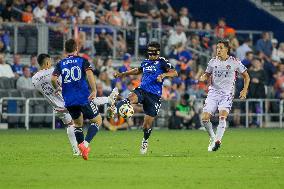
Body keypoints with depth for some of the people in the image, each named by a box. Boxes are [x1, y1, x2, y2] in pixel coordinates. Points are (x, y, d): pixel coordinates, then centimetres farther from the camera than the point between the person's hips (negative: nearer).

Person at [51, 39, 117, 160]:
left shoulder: (61, 64, 10)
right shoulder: (82, 61, 4)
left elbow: (53, 78, -4)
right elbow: (89, 73, -13)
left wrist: (57, 88, 16)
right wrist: (94, 90, -17)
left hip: (68, 100, 3)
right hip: (83, 98, -3)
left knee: (77, 123, 23)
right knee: (97, 120, 8)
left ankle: (81, 146, 14)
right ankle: (85, 144, -12)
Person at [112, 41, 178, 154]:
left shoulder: (162, 62, 0)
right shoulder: (145, 62, 16)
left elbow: (174, 73, -12)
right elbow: (138, 70, 37)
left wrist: (164, 75, -30)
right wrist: (122, 74, 36)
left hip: (154, 95, -3)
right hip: (142, 90, 3)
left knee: (148, 123, 1)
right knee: (131, 98, -34)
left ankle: (145, 141, 26)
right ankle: (114, 110, -55)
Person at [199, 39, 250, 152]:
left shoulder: (234, 62, 0)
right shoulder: (212, 62, 7)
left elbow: (246, 76, 10)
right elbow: (207, 75, 19)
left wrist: (245, 90, 0)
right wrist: (203, 78, -5)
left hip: (227, 94, -3)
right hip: (213, 92, 3)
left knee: (222, 116, -26)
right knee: (204, 118, -8)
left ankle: (217, 140, -29)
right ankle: (212, 138, 15)